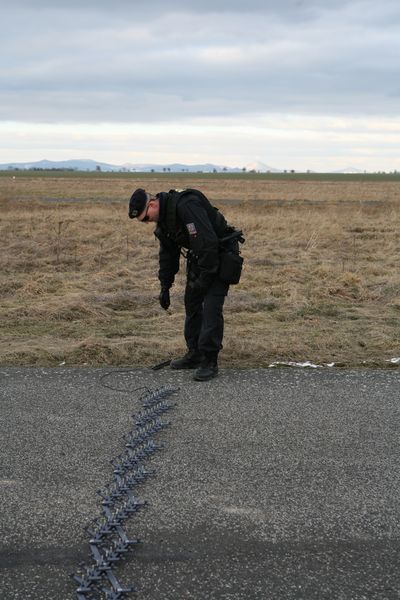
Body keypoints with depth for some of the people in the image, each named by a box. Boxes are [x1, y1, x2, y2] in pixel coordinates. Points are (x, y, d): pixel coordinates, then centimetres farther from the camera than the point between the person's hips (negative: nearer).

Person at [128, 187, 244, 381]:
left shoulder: (187, 206, -28)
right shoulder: (164, 217, 4)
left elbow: (208, 243, -32)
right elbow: (168, 253, 14)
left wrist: (204, 278, -25)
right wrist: (164, 287, 12)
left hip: (220, 256, -9)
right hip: (198, 258, 10)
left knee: (211, 308, -13)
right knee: (192, 304, 10)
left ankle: (210, 361, -7)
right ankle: (194, 354, 20)